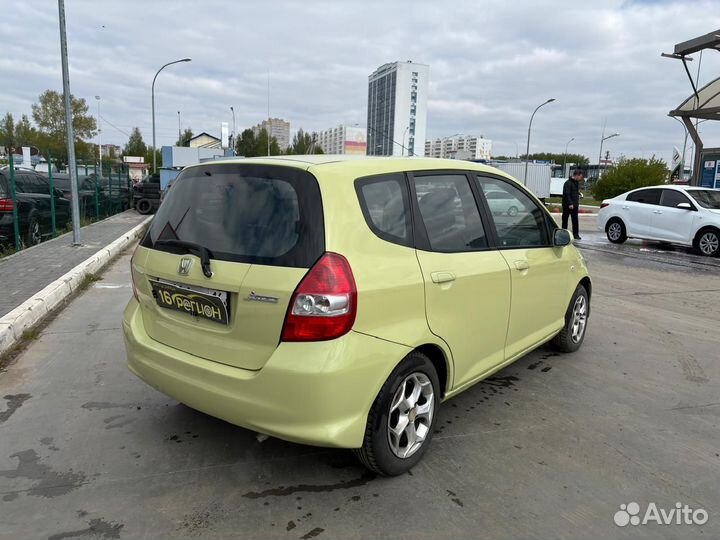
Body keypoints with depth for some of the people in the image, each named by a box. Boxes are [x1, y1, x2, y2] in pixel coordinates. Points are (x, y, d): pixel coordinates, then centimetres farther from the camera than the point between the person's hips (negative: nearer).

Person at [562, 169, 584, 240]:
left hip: (574, 205, 8)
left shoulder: (577, 183, 14)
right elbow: (566, 194, -19)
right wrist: (570, 204, -25)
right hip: (567, 205, -7)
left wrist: (577, 204, 16)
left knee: (575, 220, 4)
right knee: (565, 219, 3)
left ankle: (576, 234, 6)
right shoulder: (568, 183, -13)